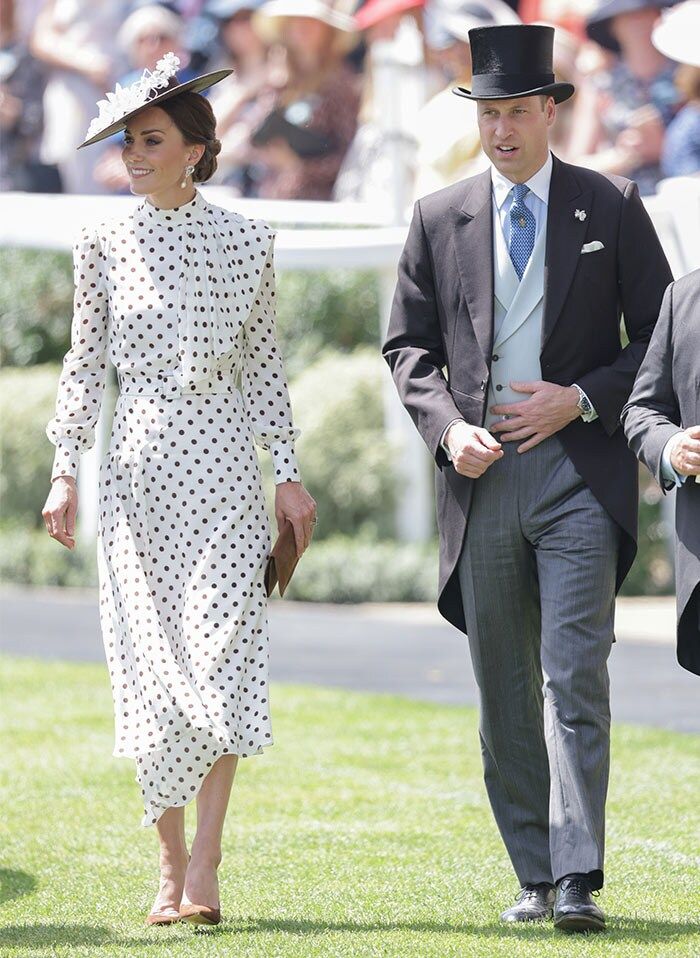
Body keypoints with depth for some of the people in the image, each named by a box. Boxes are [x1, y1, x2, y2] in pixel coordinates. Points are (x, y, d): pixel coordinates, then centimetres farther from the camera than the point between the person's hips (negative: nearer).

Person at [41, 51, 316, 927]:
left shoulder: (246, 241, 4)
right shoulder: (104, 245, 4)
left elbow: (263, 363, 8)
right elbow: (85, 362, 7)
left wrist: (289, 474, 4)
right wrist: (64, 471, 0)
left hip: (222, 460, -1)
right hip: (137, 460, 1)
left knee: (222, 650, -11)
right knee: (150, 660, 1)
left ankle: (204, 872, -12)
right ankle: (171, 867, 10)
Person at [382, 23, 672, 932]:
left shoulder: (612, 208, 3)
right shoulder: (440, 218, 9)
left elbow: (660, 337, 5)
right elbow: (409, 344, 12)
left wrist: (582, 399, -9)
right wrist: (449, 427, -5)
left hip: (579, 471, -3)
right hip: (482, 478, 3)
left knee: (576, 677, -13)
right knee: (505, 689, 7)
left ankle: (579, 881, -16)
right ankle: (536, 877, 15)